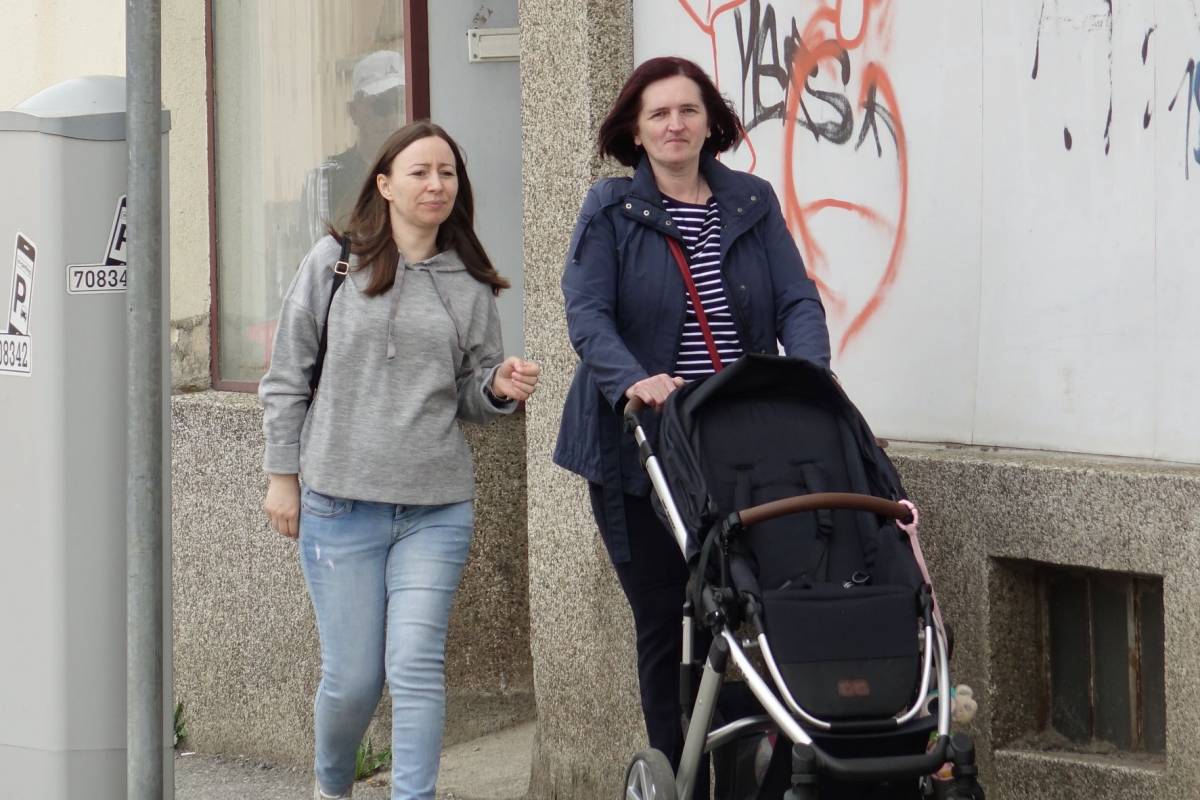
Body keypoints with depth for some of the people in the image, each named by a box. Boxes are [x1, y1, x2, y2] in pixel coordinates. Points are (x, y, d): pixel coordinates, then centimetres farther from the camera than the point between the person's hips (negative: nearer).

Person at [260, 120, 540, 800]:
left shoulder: (472, 286, 7)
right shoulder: (333, 264, 2)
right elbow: (288, 378, 7)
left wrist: (501, 388, -8)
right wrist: (283, 476, 5)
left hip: (437, 510, 1)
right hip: (340, 505, -1)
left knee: (417, 669, -8)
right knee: (352, 677, 4)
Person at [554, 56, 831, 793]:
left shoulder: (752, 204, 9)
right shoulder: (611, 209, 2)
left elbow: (797, 301, 2)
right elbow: (587, 314, -9)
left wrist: (807, 375, -18)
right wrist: (632, 380, -28)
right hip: (641, 451, -1)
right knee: (664, 623, 3)